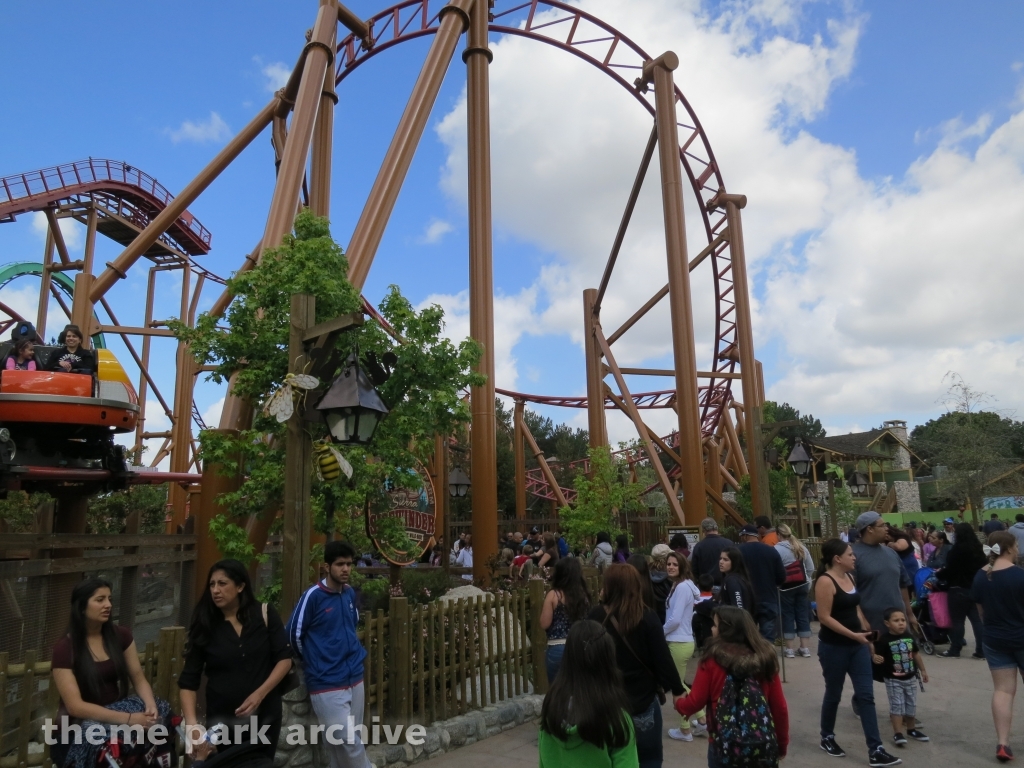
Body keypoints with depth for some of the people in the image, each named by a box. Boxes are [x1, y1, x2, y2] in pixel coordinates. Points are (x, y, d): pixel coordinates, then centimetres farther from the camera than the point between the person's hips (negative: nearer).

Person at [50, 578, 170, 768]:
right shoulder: (64, 648, -13)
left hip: (116, 708, 4)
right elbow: (75, 706, -19)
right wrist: (128, 719, -29)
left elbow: (139, 679, 3)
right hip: (80, 721, -4)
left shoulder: (121, 635, 2)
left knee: (160, 711, -26)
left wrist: (150, 705, -20)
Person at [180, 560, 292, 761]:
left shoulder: (264, 614, -7)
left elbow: (284, 658, -5)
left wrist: (260, 693, -17)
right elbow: (188, 681, -8)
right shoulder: (204, 625, -6)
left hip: (264, 714, 0)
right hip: (221, 717, 0)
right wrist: (191, 722, -22)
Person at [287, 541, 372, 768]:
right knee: (349, 743, -5)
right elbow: (294, 634, -5)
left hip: (355, 679, 6)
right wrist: (314, 662, 7)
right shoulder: (313, 595, -13)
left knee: (347, 743, 12)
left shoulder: (350, 593, 5)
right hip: (327, 684, -6)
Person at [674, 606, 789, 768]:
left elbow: (695, 701, -6)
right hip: (763, 745, 3)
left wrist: (679, 704, 15)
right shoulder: (765, 658, -3)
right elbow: (780, 707, 1)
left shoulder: (713, 659, -12)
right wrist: (782, 744, 15)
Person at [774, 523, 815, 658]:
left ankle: (790, 649, 8)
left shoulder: (777, 549, -15)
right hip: (802, 586, 5)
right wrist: (806, 581, 17)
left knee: (788, 616, 4)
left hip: (786, 588, -5)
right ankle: (805, 648, 16)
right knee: (803, 615, 11)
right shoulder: (801, 546, 5)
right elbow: (811, 568, 8)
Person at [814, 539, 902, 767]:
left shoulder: (850, 577, 7)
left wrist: (866, 633, 9)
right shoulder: (825, 581, -18)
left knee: (866, 695, 3)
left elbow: (857, 608, 16)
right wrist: (853, 635, -21)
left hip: (857, 645, 7)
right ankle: (827, 738, 29)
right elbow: (824, 617, -21)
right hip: (833, 647, -7)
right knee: (834, 694, 9)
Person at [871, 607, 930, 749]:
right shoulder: (884, 640, -19)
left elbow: (916, 654, 13)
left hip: (911, 678, 6)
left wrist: (923, 670, 19)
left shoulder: (909, 637, -2)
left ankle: (911, 729, 34)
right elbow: (878, 656, -22)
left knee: (911, 704, 17)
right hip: (893, 680, -6)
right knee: (897, 705, -4)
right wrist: (875, 658, -45)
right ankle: (898, 733, 0)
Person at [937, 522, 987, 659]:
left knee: (957, 620, 1)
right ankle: (981, 650, 10)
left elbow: (950, 570, -15)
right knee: (977, 619, 9)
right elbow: (984, 566, 15)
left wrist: (937, 574, 3)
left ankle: (954, 650, 8)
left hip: (959, 589, -7)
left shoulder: (957, 549, -16)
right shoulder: (977, 548, 5)